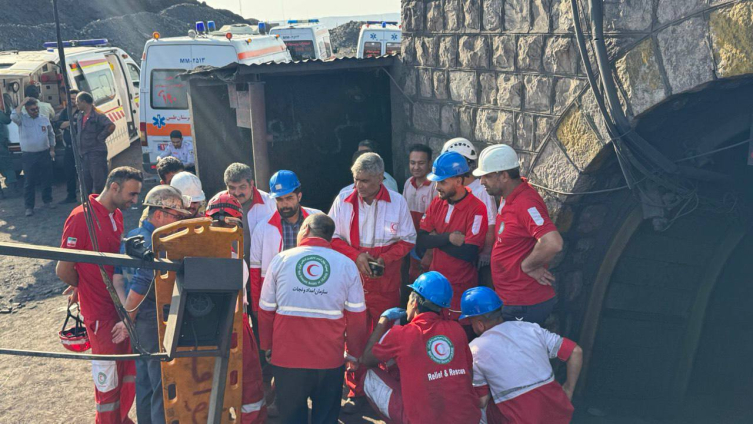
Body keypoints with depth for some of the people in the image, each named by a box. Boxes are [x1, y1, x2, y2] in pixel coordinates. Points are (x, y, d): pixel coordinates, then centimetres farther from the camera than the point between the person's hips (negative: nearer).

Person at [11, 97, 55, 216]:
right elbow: (13, 116, -27)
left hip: (45, 154, 3)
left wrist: (52, 150, 7)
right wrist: (22, 103, -19)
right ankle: (29, 206, 5)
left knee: (47, 179, 10)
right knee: (29, 182, 1)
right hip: (28, 156, -3)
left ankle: (47, 200, 26)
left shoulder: (44, 119, 6)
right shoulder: (22, 119, -3)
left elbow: (51, 135, 13)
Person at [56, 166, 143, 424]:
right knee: (108, 373, 5)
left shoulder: (117, 215, 8)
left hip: (122, 304, 8)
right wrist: (83, 287, 1)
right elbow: (63, 270, -16)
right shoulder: (81, 217, -18)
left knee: (130, 366, 16)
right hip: (101, 311, -8)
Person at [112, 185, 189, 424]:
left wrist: (127, 315, 0)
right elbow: (139, 289, -24)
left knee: (144, 382, 21)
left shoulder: (131, 236, 7)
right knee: (163, 385, 2)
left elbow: (117, 278, 7)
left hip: (138, 323, 9)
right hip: (155, 323, -9)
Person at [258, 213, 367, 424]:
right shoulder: (347, 265, -3)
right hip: (330, 358, 0)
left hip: (286, 357, 0)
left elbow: (265, 310, 2)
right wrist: (356, 353, 11)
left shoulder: (281, 260, -2)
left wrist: (267, 346, 15)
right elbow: (356, 317, -2)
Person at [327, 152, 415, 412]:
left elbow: (407, 240, 4)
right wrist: (355, 255, -11)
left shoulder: (397, 202, -2)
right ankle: (355, 391, 15)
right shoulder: (343, 201, -2)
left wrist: (387, 258, -12)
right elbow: (332, 238, 4)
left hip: (386, 281, 0)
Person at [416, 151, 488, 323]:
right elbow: (421, 241, -3)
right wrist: (448, 238, -19)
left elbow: (469, 253, -23)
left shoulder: (476, 209, -16)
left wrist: (436, 239, -11)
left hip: (461, 288, -5)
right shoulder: (437, 203, 4)